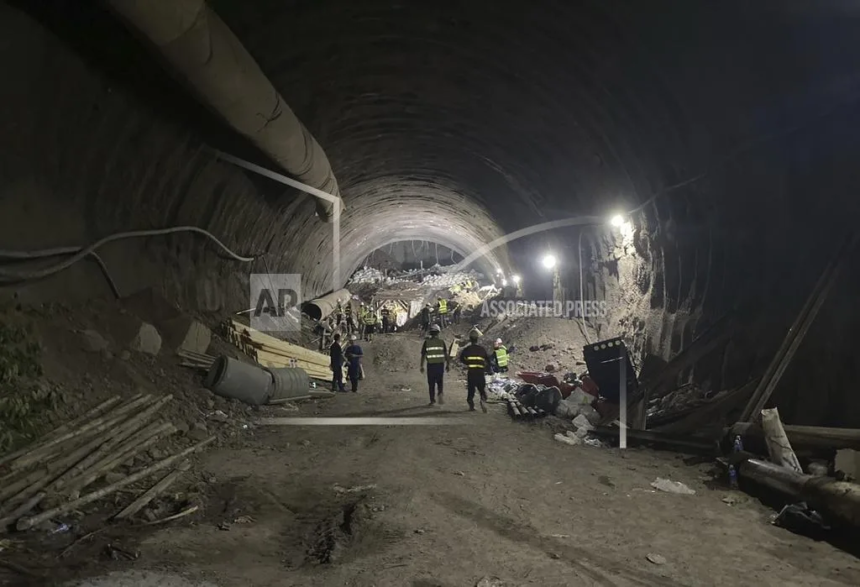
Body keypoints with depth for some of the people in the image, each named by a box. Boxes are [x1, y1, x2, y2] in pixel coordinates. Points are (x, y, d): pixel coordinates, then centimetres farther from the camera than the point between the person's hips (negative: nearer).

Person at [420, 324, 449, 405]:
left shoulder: (426, 342, -1)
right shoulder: (441, 342, 1)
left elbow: (423, 355, -2)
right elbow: (446, 354, 0)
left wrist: (422, 366, 4)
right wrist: (448, 365, 9)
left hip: (431, 365, -1)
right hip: (440, 365, 1)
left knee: (431, 384, 9)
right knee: (439, 382, 15)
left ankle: (432, 401, 11)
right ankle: (440, 393, -12)